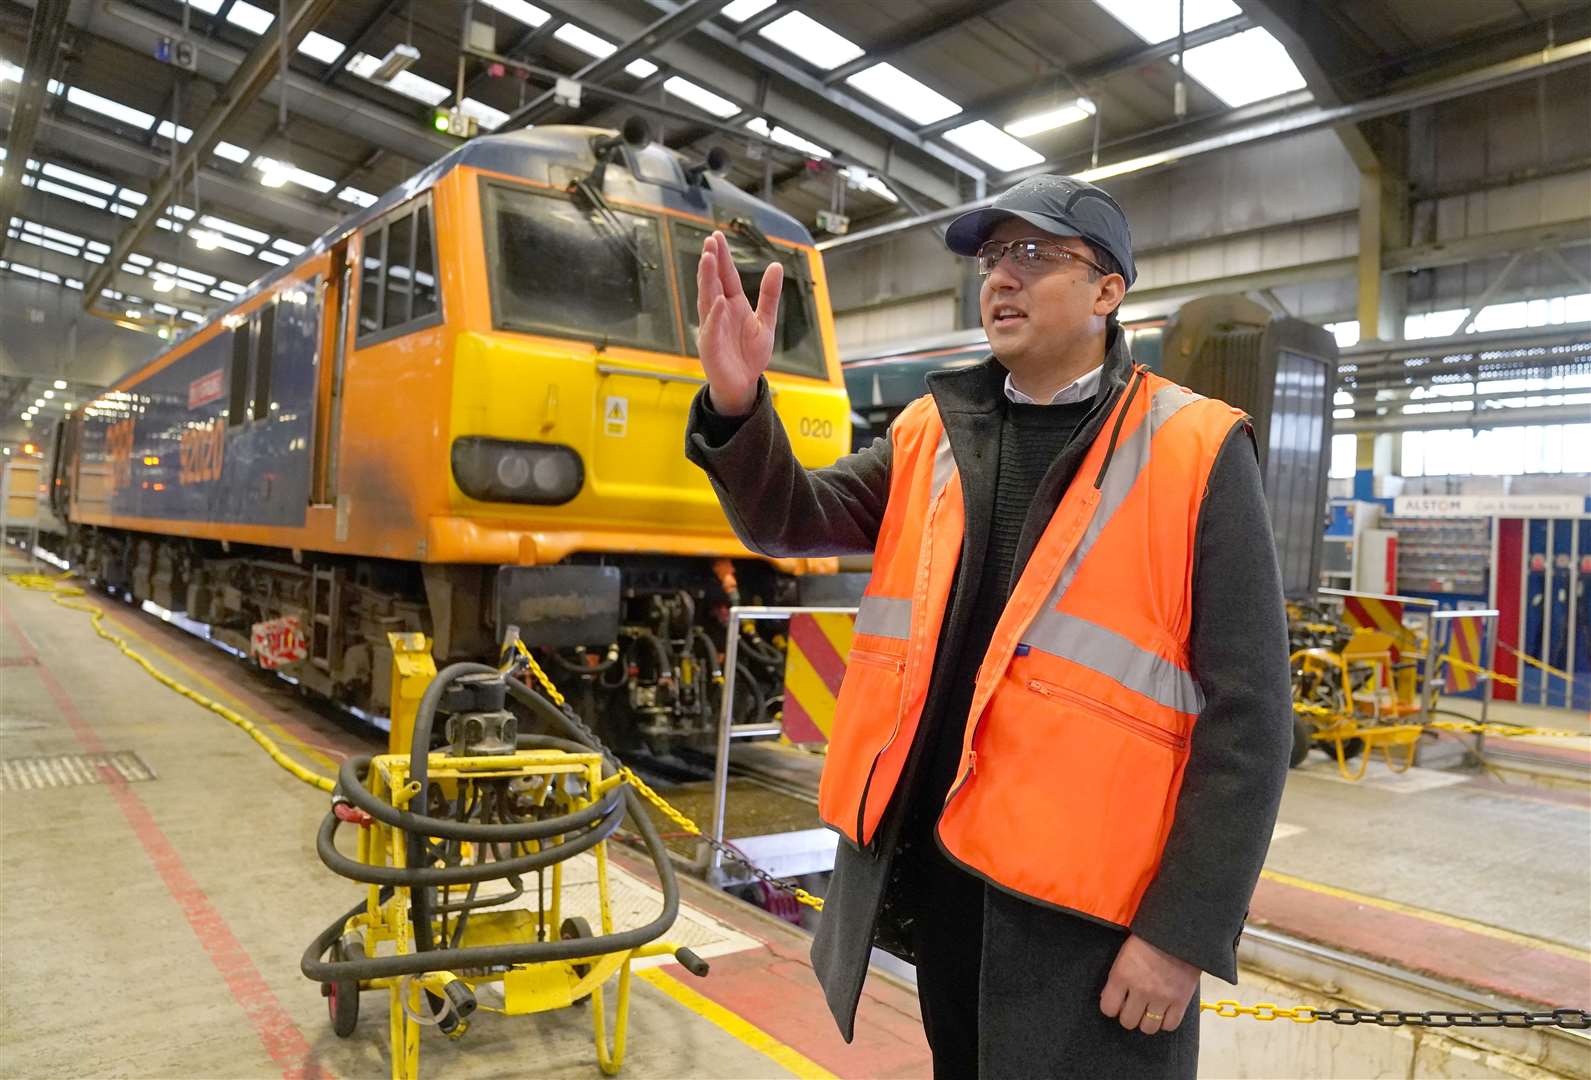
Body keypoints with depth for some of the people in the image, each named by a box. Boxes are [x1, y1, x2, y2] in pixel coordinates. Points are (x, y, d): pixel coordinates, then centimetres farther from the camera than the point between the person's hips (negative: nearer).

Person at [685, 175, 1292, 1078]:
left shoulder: (1193, 453, -9)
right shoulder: (930, 436, 6)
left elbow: (1246, 710, -10)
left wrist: (1185, 931, -12)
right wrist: (737, 406, -18)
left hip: (1086, 904, -5)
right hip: (919, 868, 5)